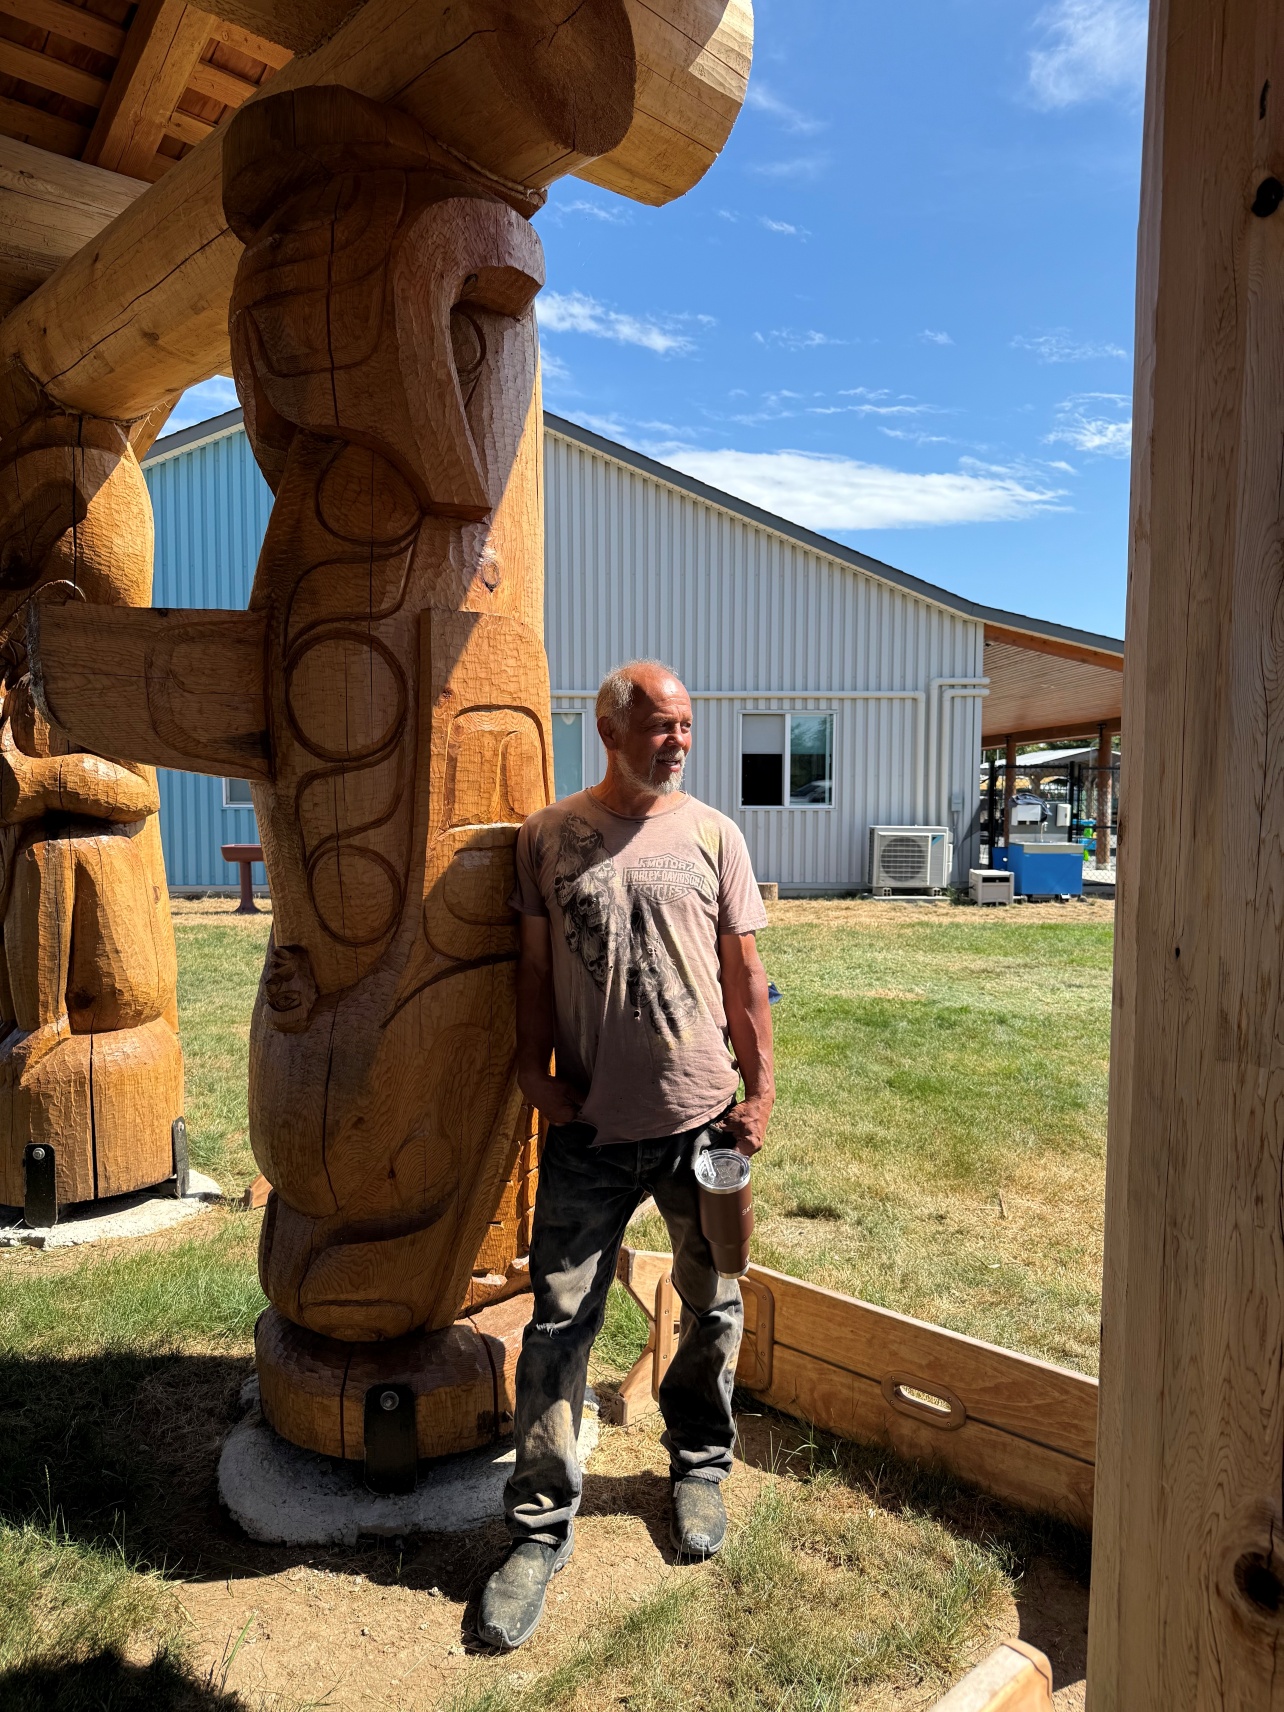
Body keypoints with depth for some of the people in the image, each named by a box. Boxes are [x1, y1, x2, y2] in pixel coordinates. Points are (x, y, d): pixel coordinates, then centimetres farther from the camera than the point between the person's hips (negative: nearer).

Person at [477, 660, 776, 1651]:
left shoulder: (713, 835, 3)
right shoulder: (549, 838, 2)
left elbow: (743, 975, 5)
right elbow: (536, 968, 5)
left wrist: (761, 1088, 2)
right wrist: (537, 1068, -2)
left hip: (703, 1120, 2)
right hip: (591, 1126, -1)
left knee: (711, 1311, 16)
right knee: (559, 1325, 3)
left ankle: (698, 1468, 42)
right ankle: (540, 1527, 21)